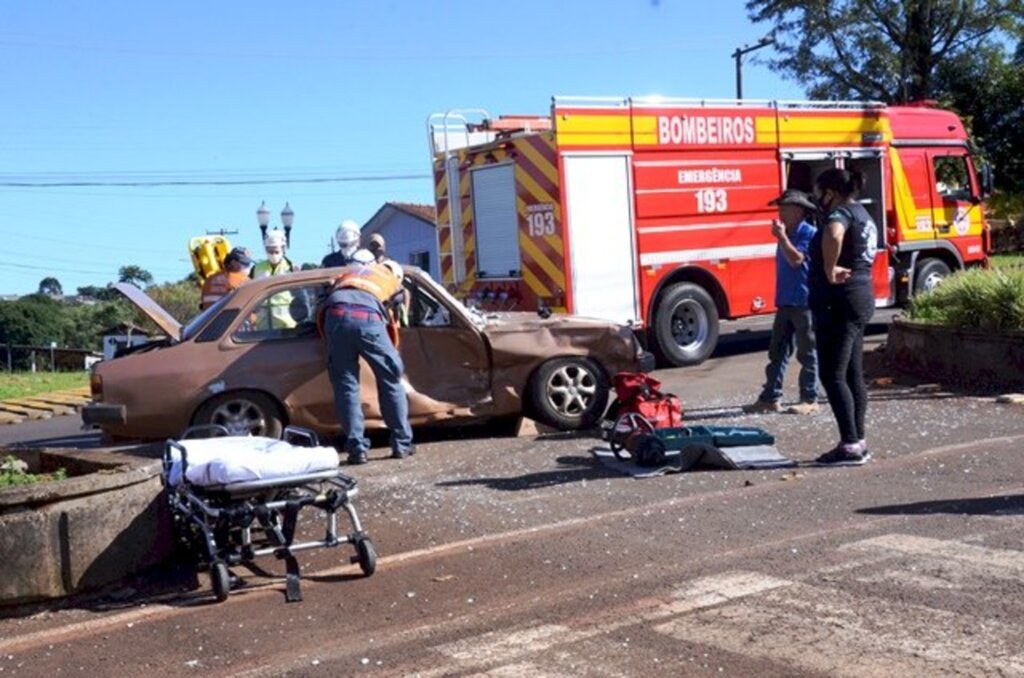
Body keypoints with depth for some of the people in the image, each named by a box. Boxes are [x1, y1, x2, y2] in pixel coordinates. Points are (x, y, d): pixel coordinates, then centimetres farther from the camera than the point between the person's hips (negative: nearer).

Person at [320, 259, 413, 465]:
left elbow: (331, 292, 33)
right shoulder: (392, 279, 32)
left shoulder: (350, 271, 39)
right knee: (390, 380, 13)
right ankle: (402, 444, 17)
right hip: (366, 317, -2)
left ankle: (357, 448, 4)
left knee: (346, 385, 8)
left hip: (335, 316, 2)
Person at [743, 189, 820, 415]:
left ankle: (810, 400, 7)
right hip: (784, 303, 8)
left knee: (807, 354, 0)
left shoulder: (809, 233, -10)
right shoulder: (786, 234, 16)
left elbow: (795, 259, -22)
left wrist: (781, 237, -20)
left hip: (804, 303, -8)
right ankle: (770, 398, 11)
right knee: (777, 352, 7)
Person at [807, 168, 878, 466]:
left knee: (832, 375, -9)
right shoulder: (862, 213, 19)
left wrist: (830, 270, -27)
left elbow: (832, 235, -38)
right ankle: (858, 442, 16)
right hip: (861, 299, 11)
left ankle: (850, 445, -11)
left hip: (839, 303, -11)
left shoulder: (841, 213, -14)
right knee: (853, 375, 12)